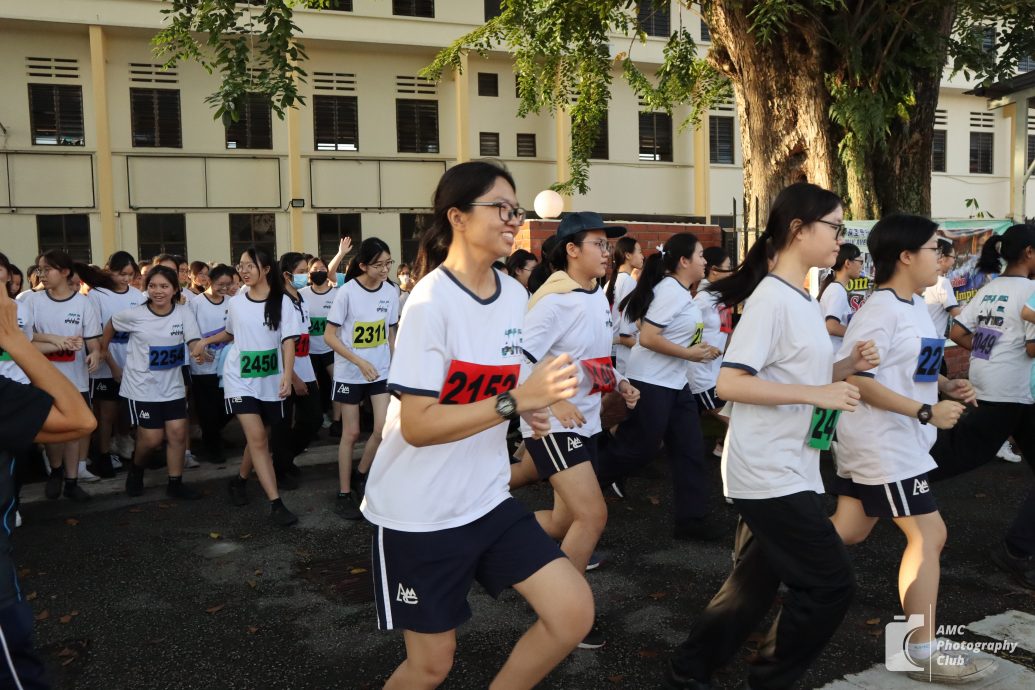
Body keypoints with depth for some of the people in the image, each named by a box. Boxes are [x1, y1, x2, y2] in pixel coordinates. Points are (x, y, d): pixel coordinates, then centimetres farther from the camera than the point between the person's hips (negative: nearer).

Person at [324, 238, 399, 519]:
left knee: (385, 429, -6)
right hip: (350, 374, -3)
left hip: (381, 371, 3)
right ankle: (344, 493, 17)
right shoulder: (347, 292, -15)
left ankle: (361, 474, 20)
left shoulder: (391, 291, -2)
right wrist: (359, 361, -24)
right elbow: (329, 336, -14)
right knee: (351, 433, 3)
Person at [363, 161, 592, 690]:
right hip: (419, 513, -6)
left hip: (488, 500, 6)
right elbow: (416, 426, -23)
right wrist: (516, 400, -31)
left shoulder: (514, 294, 3)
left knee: (573, 613, -3)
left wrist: (530, 405, -2)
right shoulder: (431, 302, -19)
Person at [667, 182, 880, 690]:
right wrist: (817, 393, -25)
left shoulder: (803, 300, 12)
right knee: (830, 584, -1)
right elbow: (729, 383, -25)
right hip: (770, 474, -9)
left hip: (789, 471, 9)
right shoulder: (771, 298, -18)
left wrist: (847, 365, 3)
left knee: (756, 584, 16)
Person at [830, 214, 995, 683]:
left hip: (898, 441, 10)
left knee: (847, 532, 14)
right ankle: (923, 653, 8)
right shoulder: (881, 309, -18)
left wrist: (947, 386, 4)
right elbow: (855, 379, -24)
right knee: (928, 536, -4)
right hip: (881, 443, -10)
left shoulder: (916, 306, 12)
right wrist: (927, 412, -24)